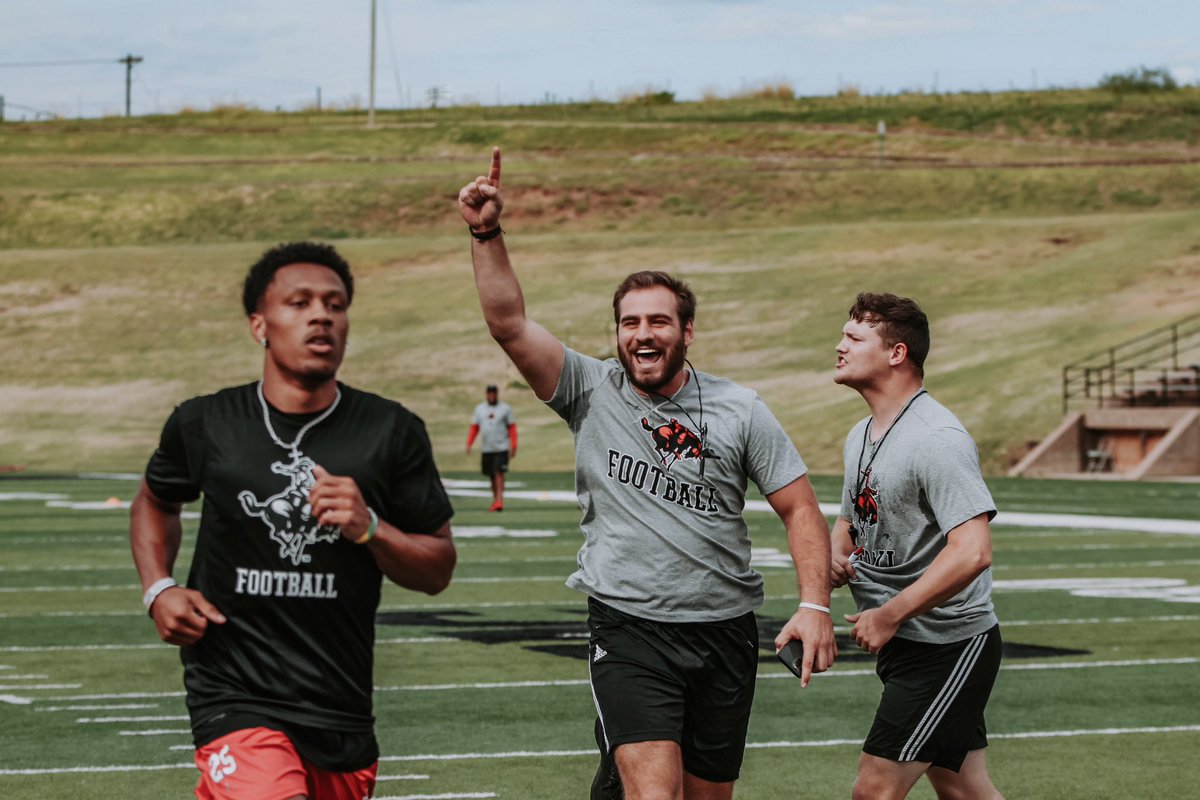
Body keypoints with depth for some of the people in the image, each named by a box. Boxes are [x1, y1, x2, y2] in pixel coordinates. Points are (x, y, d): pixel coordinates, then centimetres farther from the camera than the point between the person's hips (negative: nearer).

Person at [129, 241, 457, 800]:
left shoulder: (392, 433, -1)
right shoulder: (204, 425, -1)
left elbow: (438, 570, 4)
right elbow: (155, 502, 20)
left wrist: (369, 528, -14)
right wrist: (158, 590, 4)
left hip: (342, 709, 3)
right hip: (235, 702, -3)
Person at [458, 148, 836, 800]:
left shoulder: (738, 410, 2)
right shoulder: (592, 392, 0)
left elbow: (799, 508, 3)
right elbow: (509, 324, -10)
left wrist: (815, 605, -9)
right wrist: (487, 235, -22)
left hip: (724, 632, 3)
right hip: (627, 630, -3)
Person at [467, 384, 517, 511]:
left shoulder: (505, 408, 3)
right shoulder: (479, 409, 12)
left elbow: (512, 428, 2)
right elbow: (474, 428, 12)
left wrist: (513, 447, -5)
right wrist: (469, 443, 1)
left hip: (502, 447, -4)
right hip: (487, 448, 4)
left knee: (499, 473, -14)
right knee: (491, 476, 6)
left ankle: (499, 500, -17)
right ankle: (495, 500, 16)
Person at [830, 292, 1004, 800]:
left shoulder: (937, 439, -20)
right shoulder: (861, 436, 11)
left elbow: (972, 552, -28)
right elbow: (850, 519, 28)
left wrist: (888, 616, -23)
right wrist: (838, 553, 3)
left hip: (949, 647, -9)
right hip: (902, 644, 9)